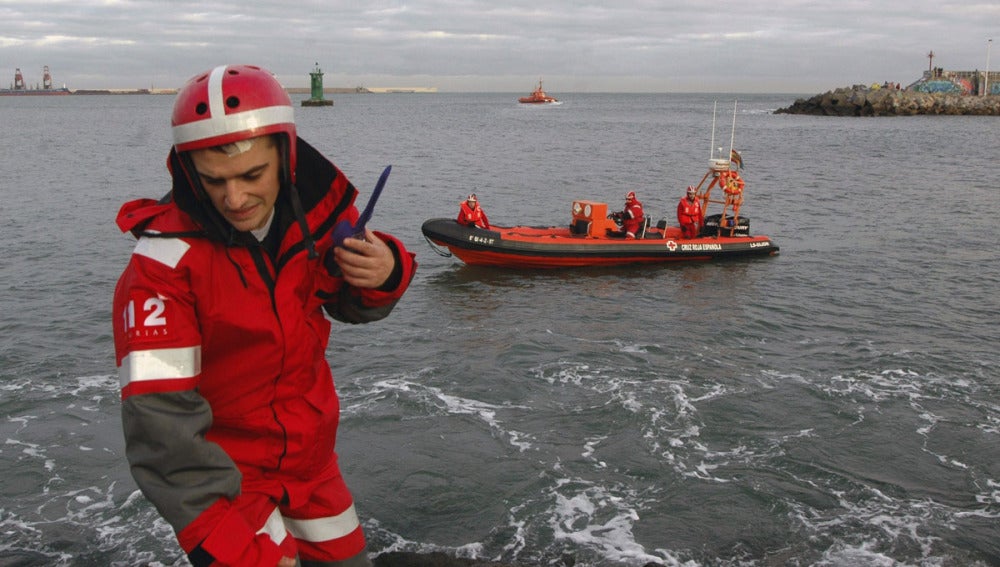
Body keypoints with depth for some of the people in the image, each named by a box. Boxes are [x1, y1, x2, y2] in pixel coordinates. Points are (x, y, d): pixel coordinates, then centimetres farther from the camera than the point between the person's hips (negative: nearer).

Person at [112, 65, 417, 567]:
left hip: (312, 454, 5)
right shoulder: (166, 264, -26)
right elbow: (159, 419, -29)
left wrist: (384, 272, -21)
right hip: (224, 469, -5)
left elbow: (350, 305, 3)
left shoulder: (317, 206, -12)